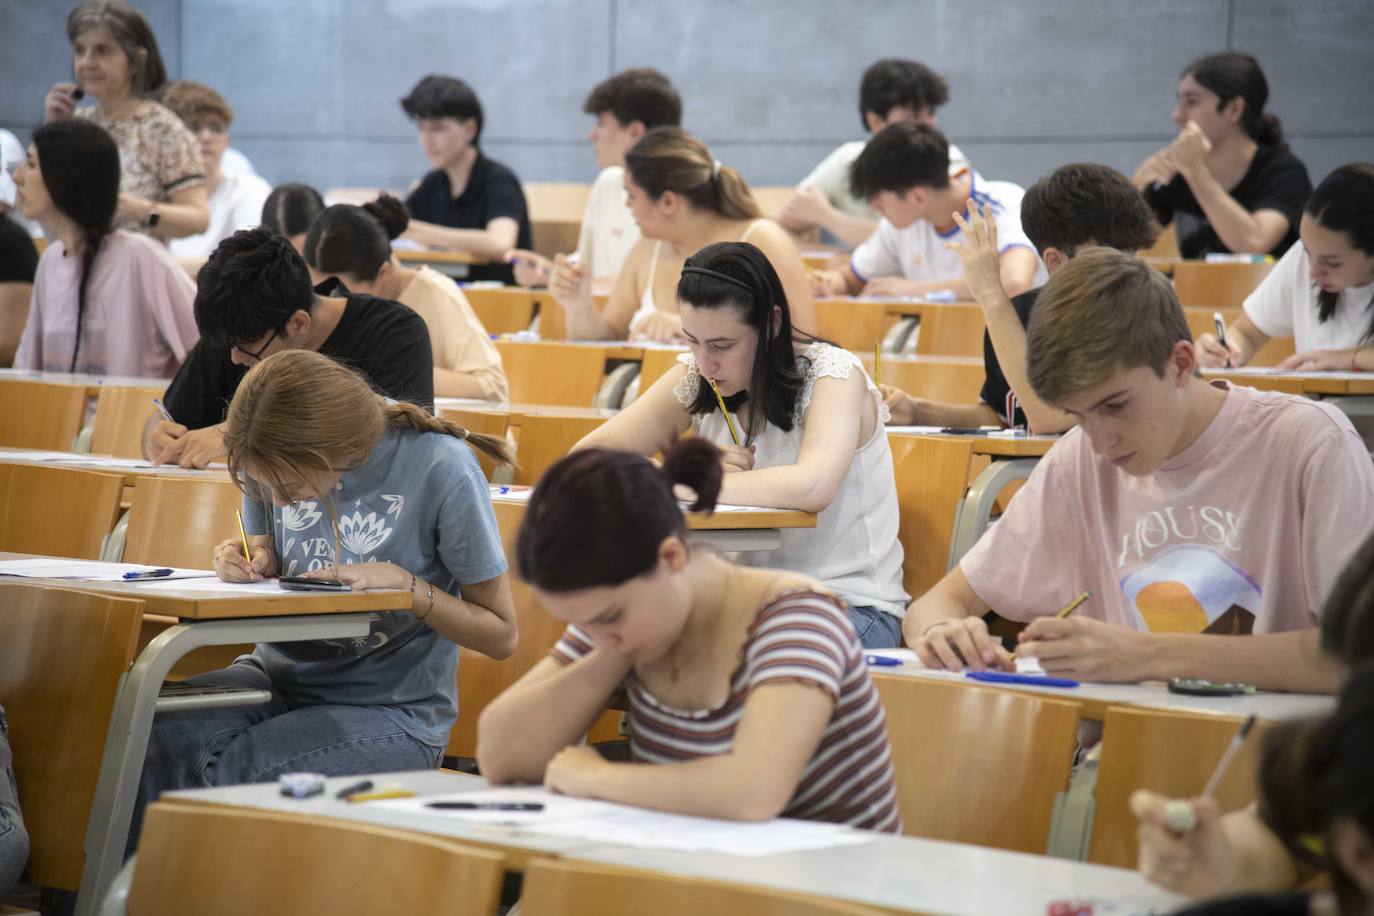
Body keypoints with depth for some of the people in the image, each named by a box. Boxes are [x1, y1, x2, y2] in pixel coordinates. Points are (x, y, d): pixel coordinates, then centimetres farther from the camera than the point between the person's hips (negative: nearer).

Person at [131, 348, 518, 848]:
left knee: (229, 774, -32)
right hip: (280, 674, 5)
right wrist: (251, 561, -5)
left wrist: (403, 583, -21)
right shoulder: (276, 463, -3)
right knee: (144, 736, -27)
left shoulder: (440, 469, -16)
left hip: (393, 711, -5)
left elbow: (501, 634, -7)